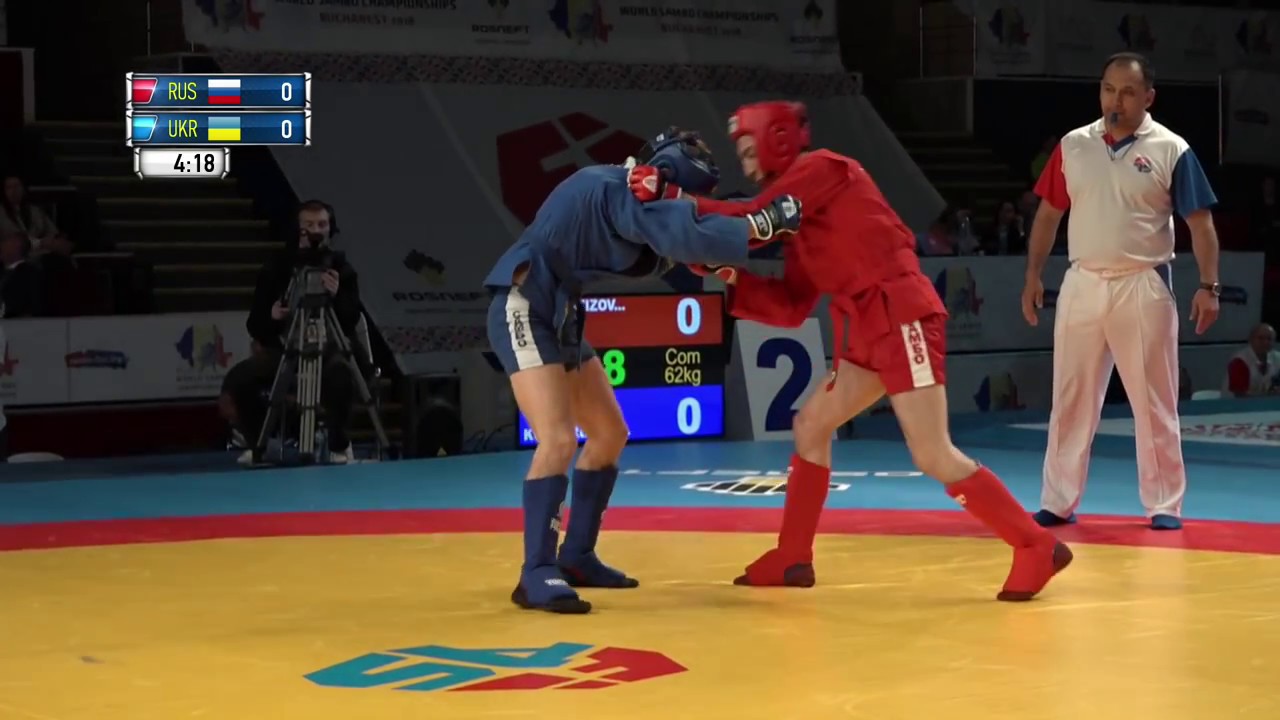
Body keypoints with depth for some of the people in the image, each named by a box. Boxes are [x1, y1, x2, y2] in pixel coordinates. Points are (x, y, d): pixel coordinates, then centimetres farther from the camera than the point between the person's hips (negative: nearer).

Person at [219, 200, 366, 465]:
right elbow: (254, 324, 0)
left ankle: (339, 445, -12)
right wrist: (271, 317, -22)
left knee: (339, 373, -38)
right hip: (283, 348, 2)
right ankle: (257, 442, 4)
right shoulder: (276, 269, 0)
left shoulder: (342, 269, -2)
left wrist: (336, 297, -31)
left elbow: (351, 322, -13)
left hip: (328, 348, -2)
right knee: (236, 382, -25)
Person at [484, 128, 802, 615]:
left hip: (558, 315, 11)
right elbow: (687, 236, -28)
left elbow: (654, 257, 13)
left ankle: (576, 556, 23)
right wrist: (764, 222, -24)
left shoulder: (625, 192, 12)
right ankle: (536, 575, -17)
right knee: (557, 441, -21)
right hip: (523, 310, -11)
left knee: (609, 434, 14)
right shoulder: (616, 189, -17)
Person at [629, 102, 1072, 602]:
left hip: (902, 318, -10)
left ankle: (1035, 548, -5)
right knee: (810, 426, 13)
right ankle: (792, 559, 22)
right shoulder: (797, 214, 20)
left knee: (934, 457, -12)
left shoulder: (823, 167, -4)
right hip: (866, 331, 10)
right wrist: (733, 278, 5)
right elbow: (790, 308, 15)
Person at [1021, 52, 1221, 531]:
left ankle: (1163, 505, 12)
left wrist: (1208, 286, -12)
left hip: (1144, 288, -3)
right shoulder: (1073, 145, 5)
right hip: (1082, 285, 3)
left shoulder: (1170, 150, -4)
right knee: (1070, 401, 7)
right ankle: (1059, 502, 16)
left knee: (1154, 403, 3)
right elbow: (1049, 213, 11)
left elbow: (1200, 222, -4)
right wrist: (1033, 275, 6)